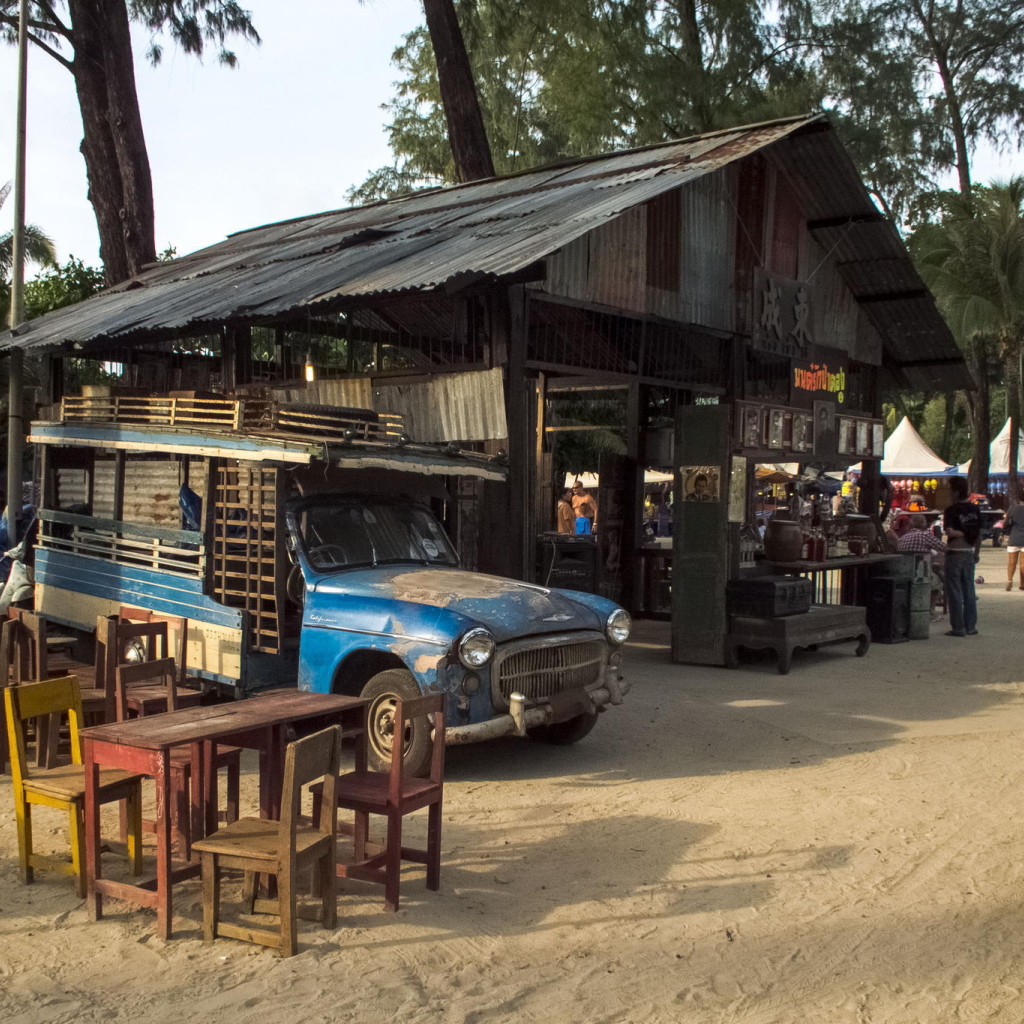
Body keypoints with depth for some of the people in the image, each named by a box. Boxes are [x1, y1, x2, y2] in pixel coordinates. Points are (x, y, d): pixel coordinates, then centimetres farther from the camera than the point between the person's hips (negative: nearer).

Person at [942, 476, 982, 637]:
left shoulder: (951, 510, -14)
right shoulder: (975, 509, 3)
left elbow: (949, 531, -26)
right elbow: (979, 533, 8)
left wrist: (961, 534, -9)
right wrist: (977, 552, 16)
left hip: (954, 553, -5)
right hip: (969, 553, 5)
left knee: (954, 592, 0)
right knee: (969, 590, 12)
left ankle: (958, 628, 0)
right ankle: (970, 626, 15)